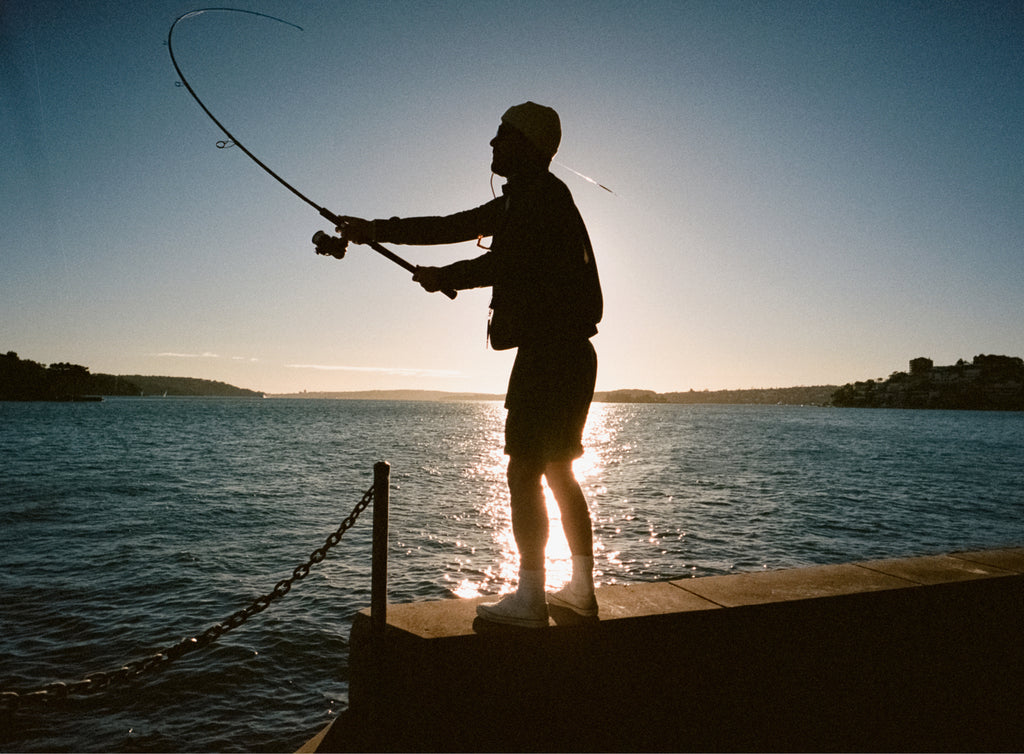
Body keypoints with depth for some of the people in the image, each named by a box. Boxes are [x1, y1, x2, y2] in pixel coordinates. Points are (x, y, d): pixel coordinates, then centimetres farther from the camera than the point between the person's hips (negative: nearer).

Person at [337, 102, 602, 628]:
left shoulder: (545, 194, -9)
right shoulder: (519, 201, 22)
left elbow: (506, 263, -15)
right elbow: (451, 227, 23)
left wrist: (444, 278, -1)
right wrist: (375, 230, 21)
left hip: (550, 353, -10)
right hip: (563, 354, 10)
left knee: (525, 471, -8)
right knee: (557, 471, 12)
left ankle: (529, 599, -3)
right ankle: (581, 589, 20)